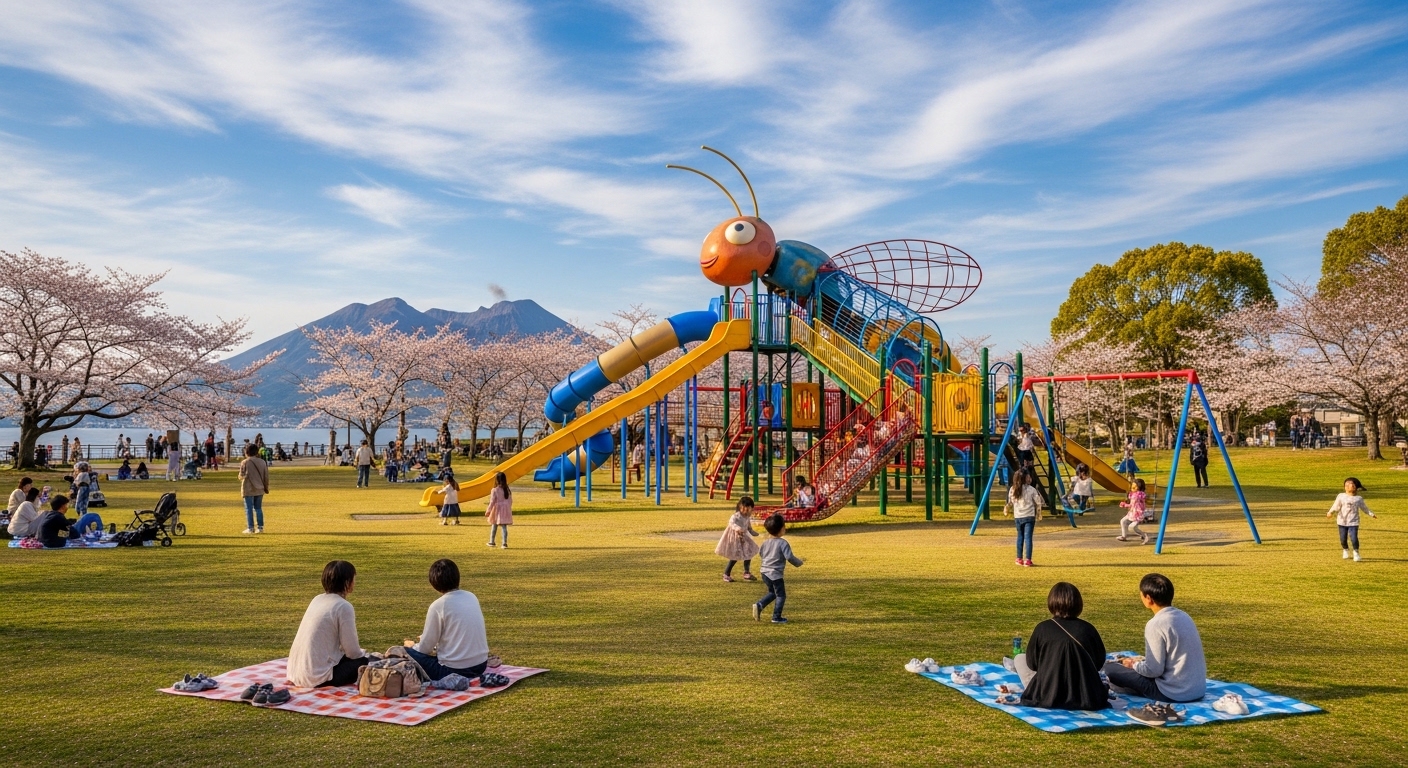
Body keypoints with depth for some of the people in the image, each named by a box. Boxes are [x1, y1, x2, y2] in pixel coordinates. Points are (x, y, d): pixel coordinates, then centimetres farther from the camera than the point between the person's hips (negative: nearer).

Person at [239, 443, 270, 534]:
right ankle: (260, 527, 11)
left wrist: (241, 477, 16)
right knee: (258, 508, 12)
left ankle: (250, 528, 1)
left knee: (249, 509, 2)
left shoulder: (245, 462, -10)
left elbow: (241, 476, -8)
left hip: (248, 489, -4)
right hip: (259, 489, 4)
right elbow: (266, 476, 6)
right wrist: (266, 487, 16)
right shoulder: (262, 462, 3)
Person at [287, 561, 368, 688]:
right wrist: (363, 653, 14)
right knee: (365, 661, 7)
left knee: (346, 657, 25)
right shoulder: (344, 607, -13)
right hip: (318, 677, -8)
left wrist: (358, 652, 22)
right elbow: (352, 651, -8)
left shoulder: (317, 600, 11)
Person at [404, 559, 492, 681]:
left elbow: (425, 648, -6)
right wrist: (428, 637, 26)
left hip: (453, 670, -7)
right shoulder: (472, 597, 5)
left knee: (405, 653, 6)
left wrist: (413, 646, 16)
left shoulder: (438, 606, -13)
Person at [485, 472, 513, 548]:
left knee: (494, 526, 14)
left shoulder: (494, 490, -13)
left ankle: (491, 542, 25)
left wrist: (488, 511, -1)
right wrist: (508, 509, 20)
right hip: (506, 510, 3)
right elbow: (510, 501, 7)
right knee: (504, 527, 2)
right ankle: (505, 543, -3)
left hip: (497, 511, -3)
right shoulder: (508, 490, 1)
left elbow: (492, 502, -10)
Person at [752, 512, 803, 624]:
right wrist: (799, 562, 0)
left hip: (764, 572, 7)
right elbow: (789, 557, -18)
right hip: (775, 574, -7)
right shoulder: (783, 543, -16)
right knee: (781, 595, 7)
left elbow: (760, 552, 20)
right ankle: (776, 617, 7)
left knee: (772, 593, 23)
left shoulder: (766, 543, 4)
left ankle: (759, 605, 7)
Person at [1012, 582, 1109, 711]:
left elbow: (1032, 664, 2)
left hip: (1047, 698, -3)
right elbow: (1099, 663, 10)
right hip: (1086, 698, 3)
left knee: (1020, 658, 19)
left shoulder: (1042, 628, -7)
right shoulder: (1088, 629, -2)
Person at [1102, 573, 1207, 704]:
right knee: (1143, 664, 30)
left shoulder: (1156, 624, -19)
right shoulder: (1183, 616, 6)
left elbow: (1154, 670, -17)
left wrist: (1134, 664, 2)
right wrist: (1141, 661, 18)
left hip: (1175, 693, -8)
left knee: (1111, 668, -1)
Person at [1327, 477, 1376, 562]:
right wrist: (1330, 512, -25)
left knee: (1354, 538, -12)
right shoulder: (1341, 496, -3)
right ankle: (1345, 550, 34)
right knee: (1343, 539, 8)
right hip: (1342, 522, 1)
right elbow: (1336, 506, -9)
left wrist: (1371, 514, 10)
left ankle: (1356, 553, 8)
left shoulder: (1359, 498, 1)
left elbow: (1364, 508, 15)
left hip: (1353, 522, -1)